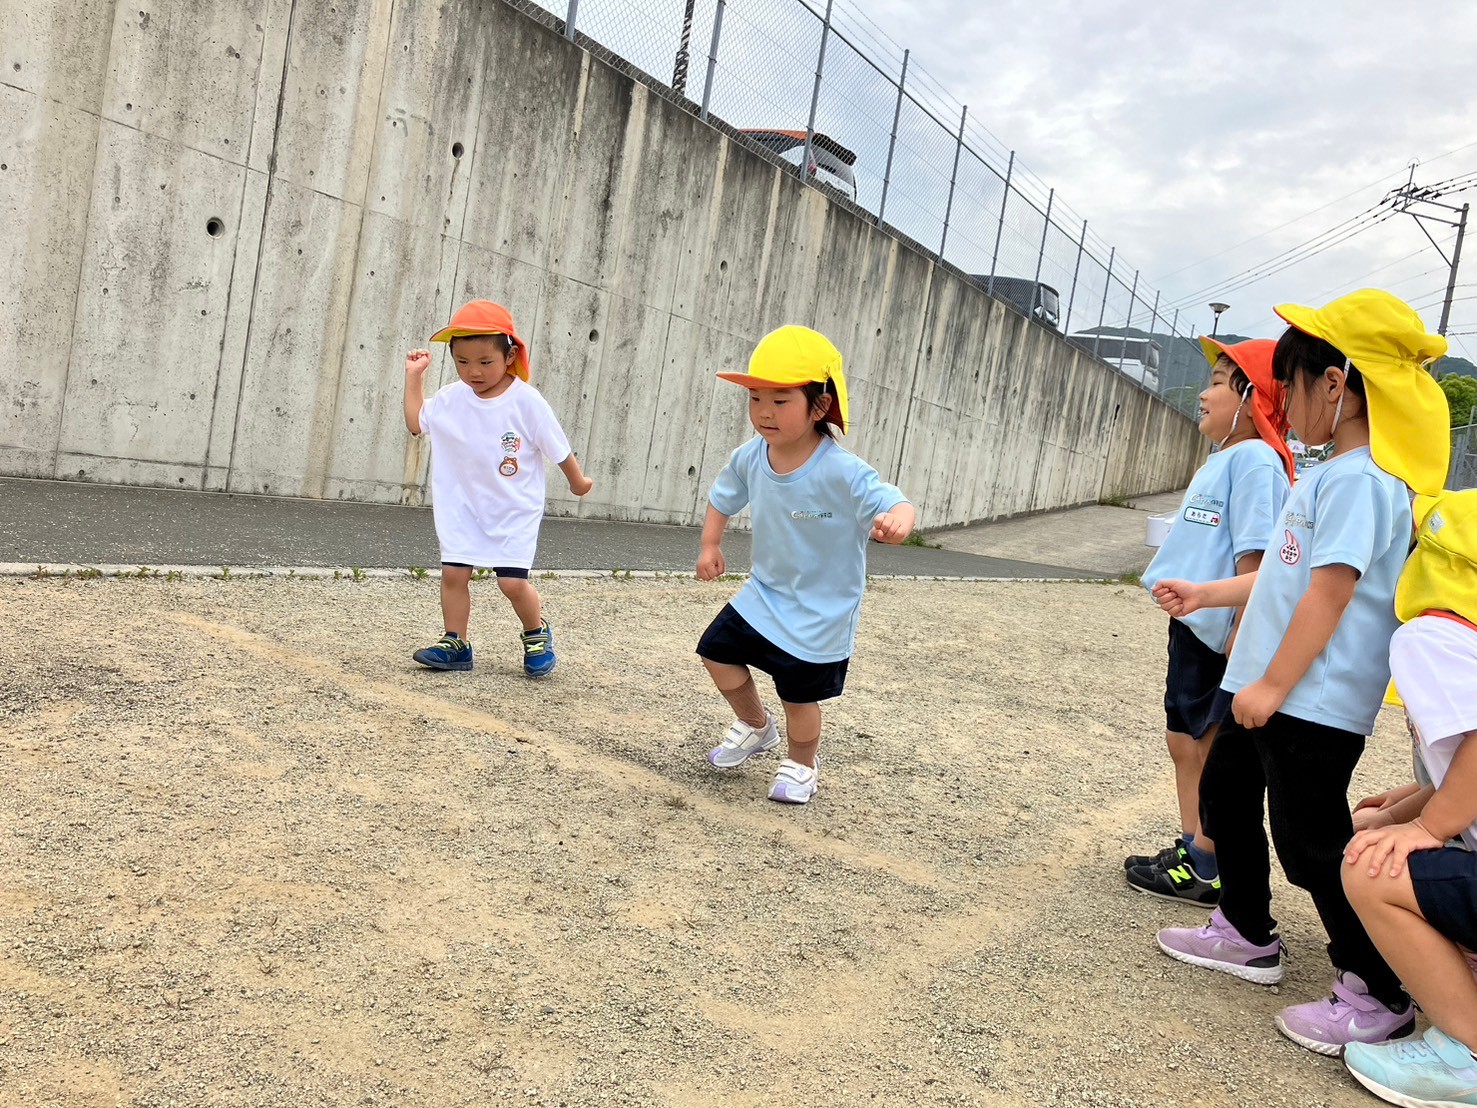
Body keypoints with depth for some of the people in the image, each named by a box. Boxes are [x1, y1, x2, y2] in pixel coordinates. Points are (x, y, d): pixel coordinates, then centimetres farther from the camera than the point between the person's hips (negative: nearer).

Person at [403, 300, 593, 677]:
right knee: (454, 572, -2)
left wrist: (578, 481, 6)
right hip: (464, 506, 4)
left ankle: (538, 635, 17)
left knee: (513, 581, -9)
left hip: (515, 509, -4)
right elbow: (416, 422, 11)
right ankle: (455, 644, 12)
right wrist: (414, 376, 6)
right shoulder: (451, 399, -3)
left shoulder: (527, 402, -17)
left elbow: (558, 448, -5)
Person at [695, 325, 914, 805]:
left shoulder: (843, 472, -29)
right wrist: (710, 545, 3)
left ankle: (802, 765, 36)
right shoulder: (750, 458, -10)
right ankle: (756, 727, 39)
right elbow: (722, 498, 10)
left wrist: (895, 521, -61)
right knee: (717, 651, 12)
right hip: (764, 592, 6)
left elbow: (894, 503, -39)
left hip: (820, 611, -6)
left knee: (800, 694, 4)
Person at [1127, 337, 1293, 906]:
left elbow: (1255, 553, -21)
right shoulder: (1221, 460, 15)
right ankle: (1190, 849, 27)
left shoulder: (1255, 460, -15)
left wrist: (1242, 631, -24)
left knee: (1216, 751, -1)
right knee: (1184, 742, 16)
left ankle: (1207, 870, 10)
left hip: (1221, 636, -10)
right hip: (1191, 626, 10)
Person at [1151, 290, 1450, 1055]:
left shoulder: (1358, 480, -18)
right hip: (1267, 690, 11)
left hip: (1314, 702, -11)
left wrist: (1274, 685, -22)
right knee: (1226, 796, 20)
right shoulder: (1333, 476, 15)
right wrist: (1205, 595, 26)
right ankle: (1248, 936, 36)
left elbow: (1331, 590, -23)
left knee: (1311, 841, -5)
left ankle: (1377, 996, 9)